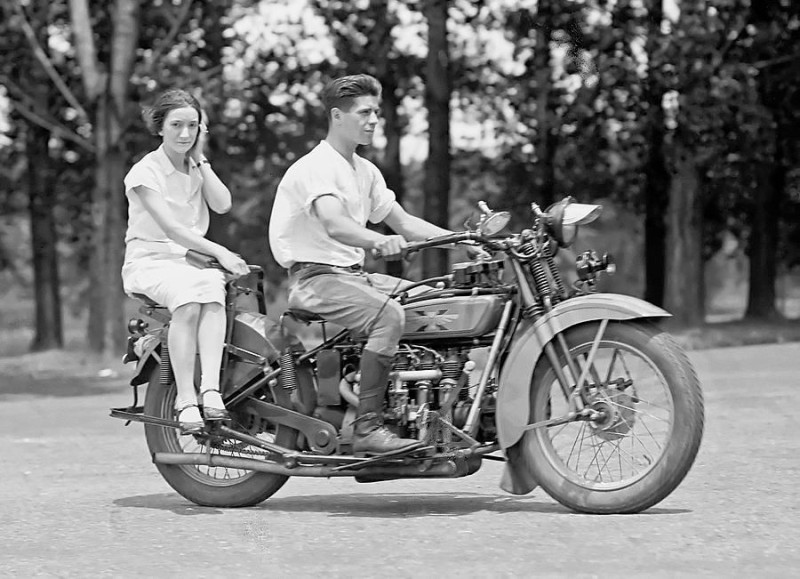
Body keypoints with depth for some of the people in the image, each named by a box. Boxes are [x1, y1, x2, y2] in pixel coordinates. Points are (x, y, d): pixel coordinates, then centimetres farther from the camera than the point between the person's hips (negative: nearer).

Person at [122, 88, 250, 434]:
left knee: (212, 287, -34)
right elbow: (170, 227, -17)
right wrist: (219, 252, -26)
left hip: (191, 261, 4)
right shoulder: (146, 171, -5)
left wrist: (199, 159, -1)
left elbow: (222, 204, -4)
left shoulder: (197, 168, 15)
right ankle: (185, 401, -38)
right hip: (150, 260, -4)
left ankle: (210, 390, -44)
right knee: (188, 298, -37)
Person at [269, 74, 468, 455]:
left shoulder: (366, 171, 17)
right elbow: (334, 225, -30)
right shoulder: (316, 167, -13)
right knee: (388, 315, -33)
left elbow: (402, 222, 18)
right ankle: (367, 429, -33)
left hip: (354, 273, 9)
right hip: (316, 277, -9)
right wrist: (379, 241, -50)